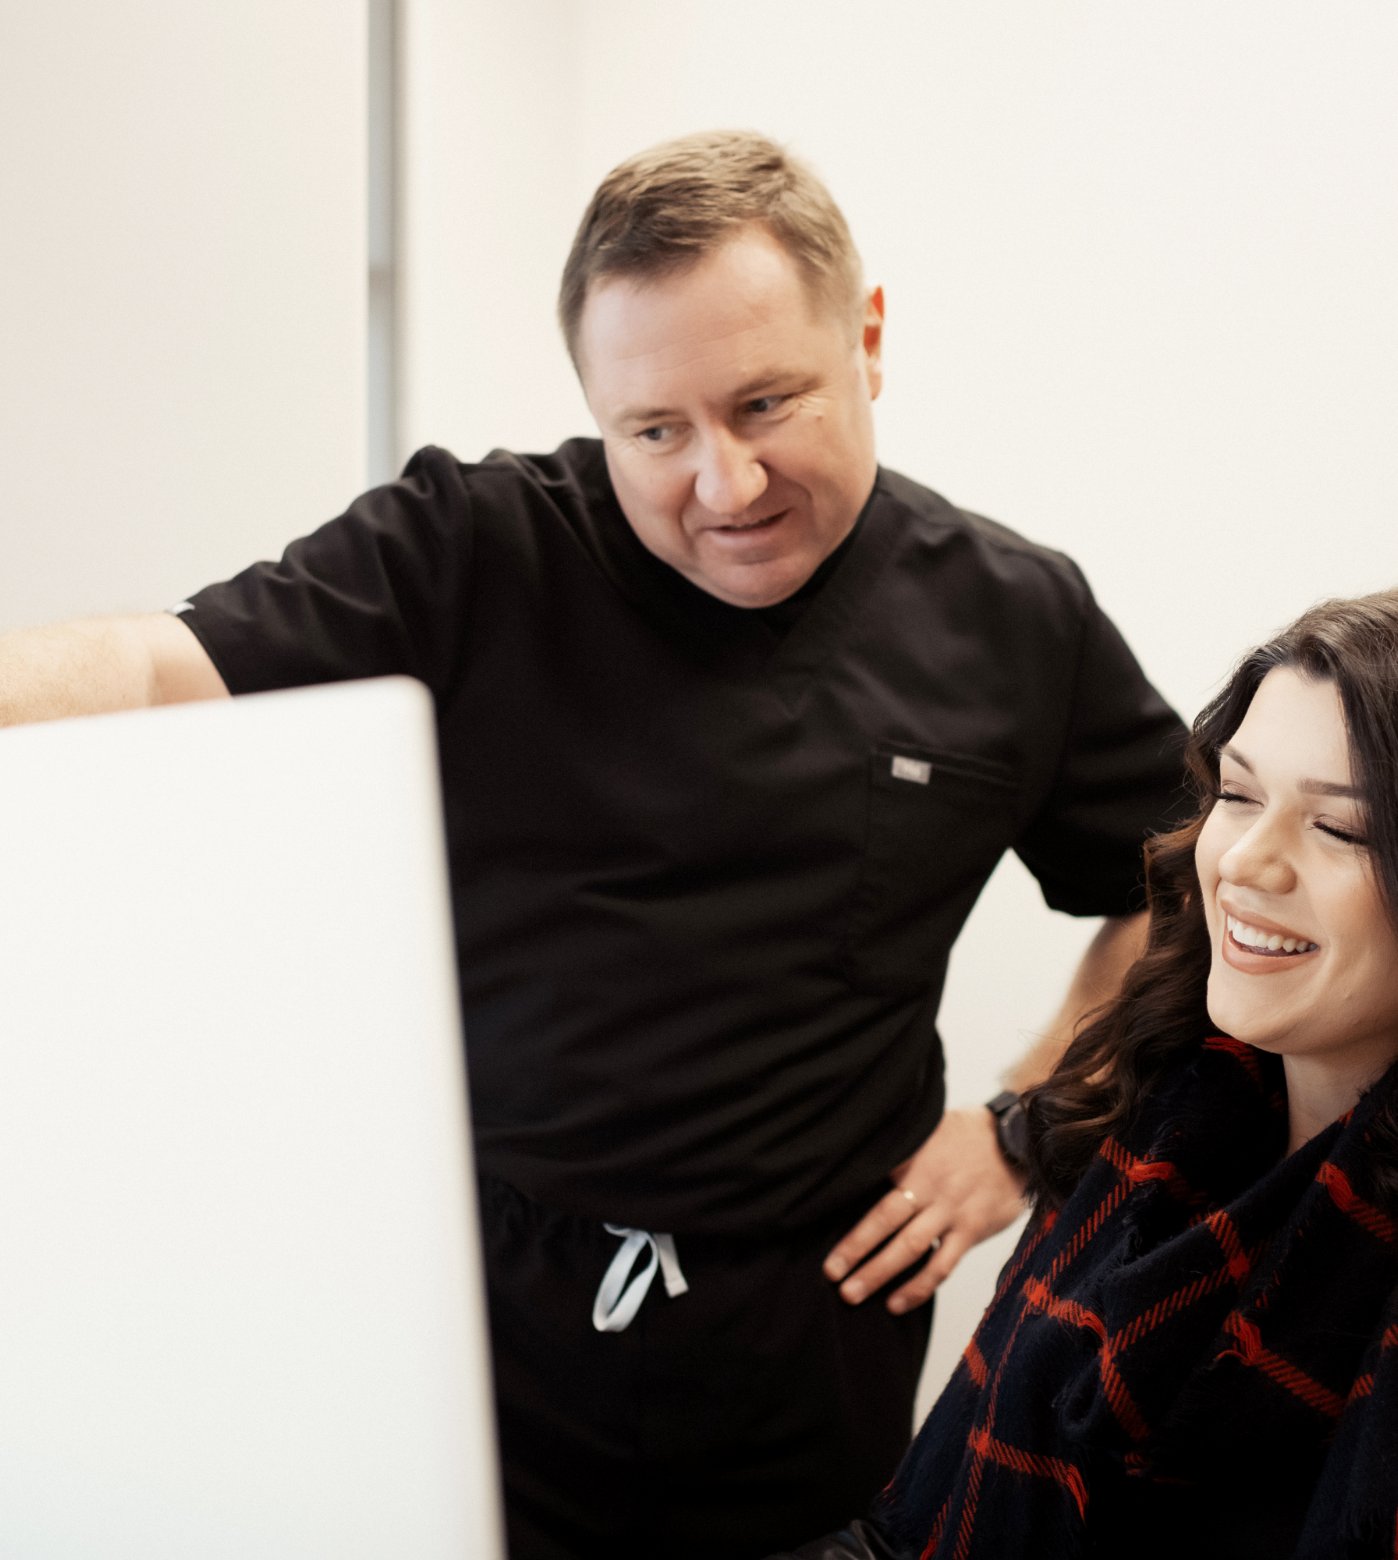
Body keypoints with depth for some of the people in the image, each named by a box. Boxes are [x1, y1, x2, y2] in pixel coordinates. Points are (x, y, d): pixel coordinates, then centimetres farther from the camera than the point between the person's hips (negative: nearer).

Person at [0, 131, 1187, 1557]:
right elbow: (153, 673, -18)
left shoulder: (1014, 622, 0)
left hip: (805, 1341, 2)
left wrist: (1030, 1124, 2)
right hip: (465, 1298, -1)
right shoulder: (468, 557, -7)